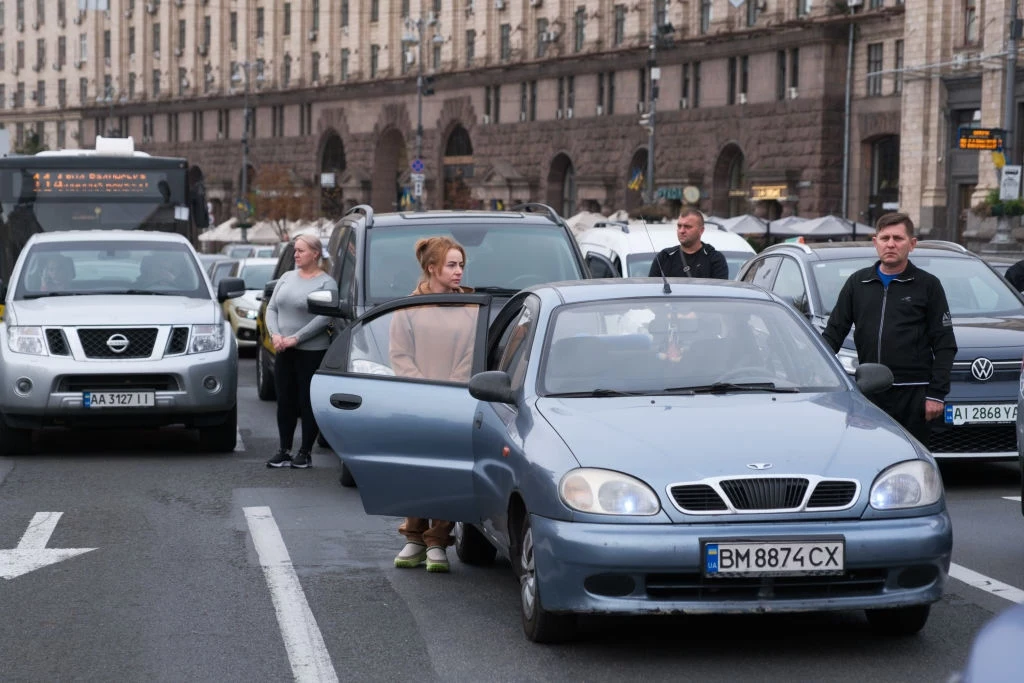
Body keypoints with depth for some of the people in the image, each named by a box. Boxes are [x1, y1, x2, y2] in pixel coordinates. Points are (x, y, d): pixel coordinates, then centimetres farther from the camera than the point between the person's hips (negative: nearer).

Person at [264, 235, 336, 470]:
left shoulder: (326, 283, -5)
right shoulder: (287, 277, 13)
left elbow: (324, 318, -15)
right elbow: (271, 308, 13)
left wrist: (295, 338, -19)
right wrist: (275, 334, -6)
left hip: (312, 352, -5)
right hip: (284, 352, 5)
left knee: (308, 403, -1)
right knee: (285, 402, 7)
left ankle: (305, 453, 7)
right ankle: (284, 451, 14)